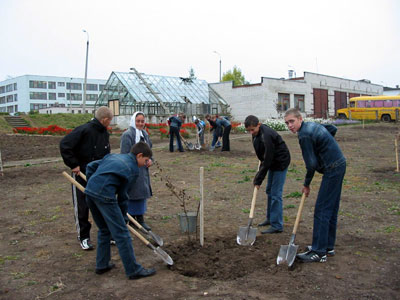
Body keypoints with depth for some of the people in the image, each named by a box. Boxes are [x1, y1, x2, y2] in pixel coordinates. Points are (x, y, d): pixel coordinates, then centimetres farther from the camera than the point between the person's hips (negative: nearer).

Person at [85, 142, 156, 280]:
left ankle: (102, 264, 32)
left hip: (89, 191, 8)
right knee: (121, 233, -1)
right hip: (105, 195, -8)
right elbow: (123, 195, 4)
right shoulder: (133, 170, 4)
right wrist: (123, 218, 13)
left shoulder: (113, 156, 24)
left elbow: (90, 167, 22)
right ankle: (133, 270, 5)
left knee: (104, 230, 24)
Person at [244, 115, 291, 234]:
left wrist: (258, 179, -23)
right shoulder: (257, 133, 0)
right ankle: (270, 218, 29)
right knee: (269, 191, 16)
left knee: (276, 194, -9)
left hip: (280, 163, -10)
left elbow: (267, 160, -28)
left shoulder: (266, 136, -30)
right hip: (273, 162, 10)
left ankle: (277, 226, -3)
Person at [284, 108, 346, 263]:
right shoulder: (312, 125, 11)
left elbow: (311, 164, -17)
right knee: (331, 209, 15)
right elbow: (333, 129, 27)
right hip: (339, 165, 10)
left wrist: (306, 184, -4)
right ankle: (328, 247, 24)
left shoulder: (304, 135, -18)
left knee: (322, 210, -7)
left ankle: (319, 252, -3)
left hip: (332, 170, -10)